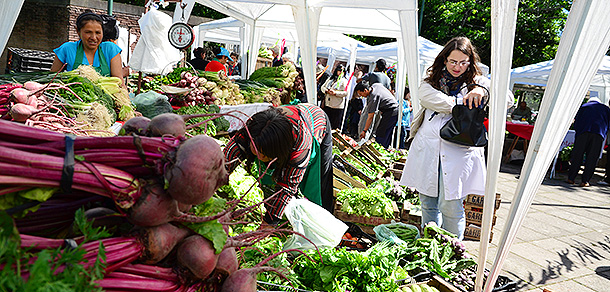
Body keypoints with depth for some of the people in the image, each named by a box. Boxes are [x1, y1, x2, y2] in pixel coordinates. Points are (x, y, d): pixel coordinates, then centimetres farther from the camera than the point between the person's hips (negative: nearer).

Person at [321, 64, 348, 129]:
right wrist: (326, 91, -7)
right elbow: (322, 87, 15)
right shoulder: (330, 79, 15)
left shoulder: (344, 81, -2)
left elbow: (345, 92, -13)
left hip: (337, 107, -5)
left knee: (335, 125, -3)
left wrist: (335, 93, -20)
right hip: (327, 105, 5)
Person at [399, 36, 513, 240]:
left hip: (458, 152, -2)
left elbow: (508, 99, -2)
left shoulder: (476, 82, 11)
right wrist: (461, 105, -14)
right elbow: (426, 96, -8)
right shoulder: (432, 80, 15)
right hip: (427, 149, 2)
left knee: (450, 206, -5)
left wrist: (482, 91, -21)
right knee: (428, 204, 9)